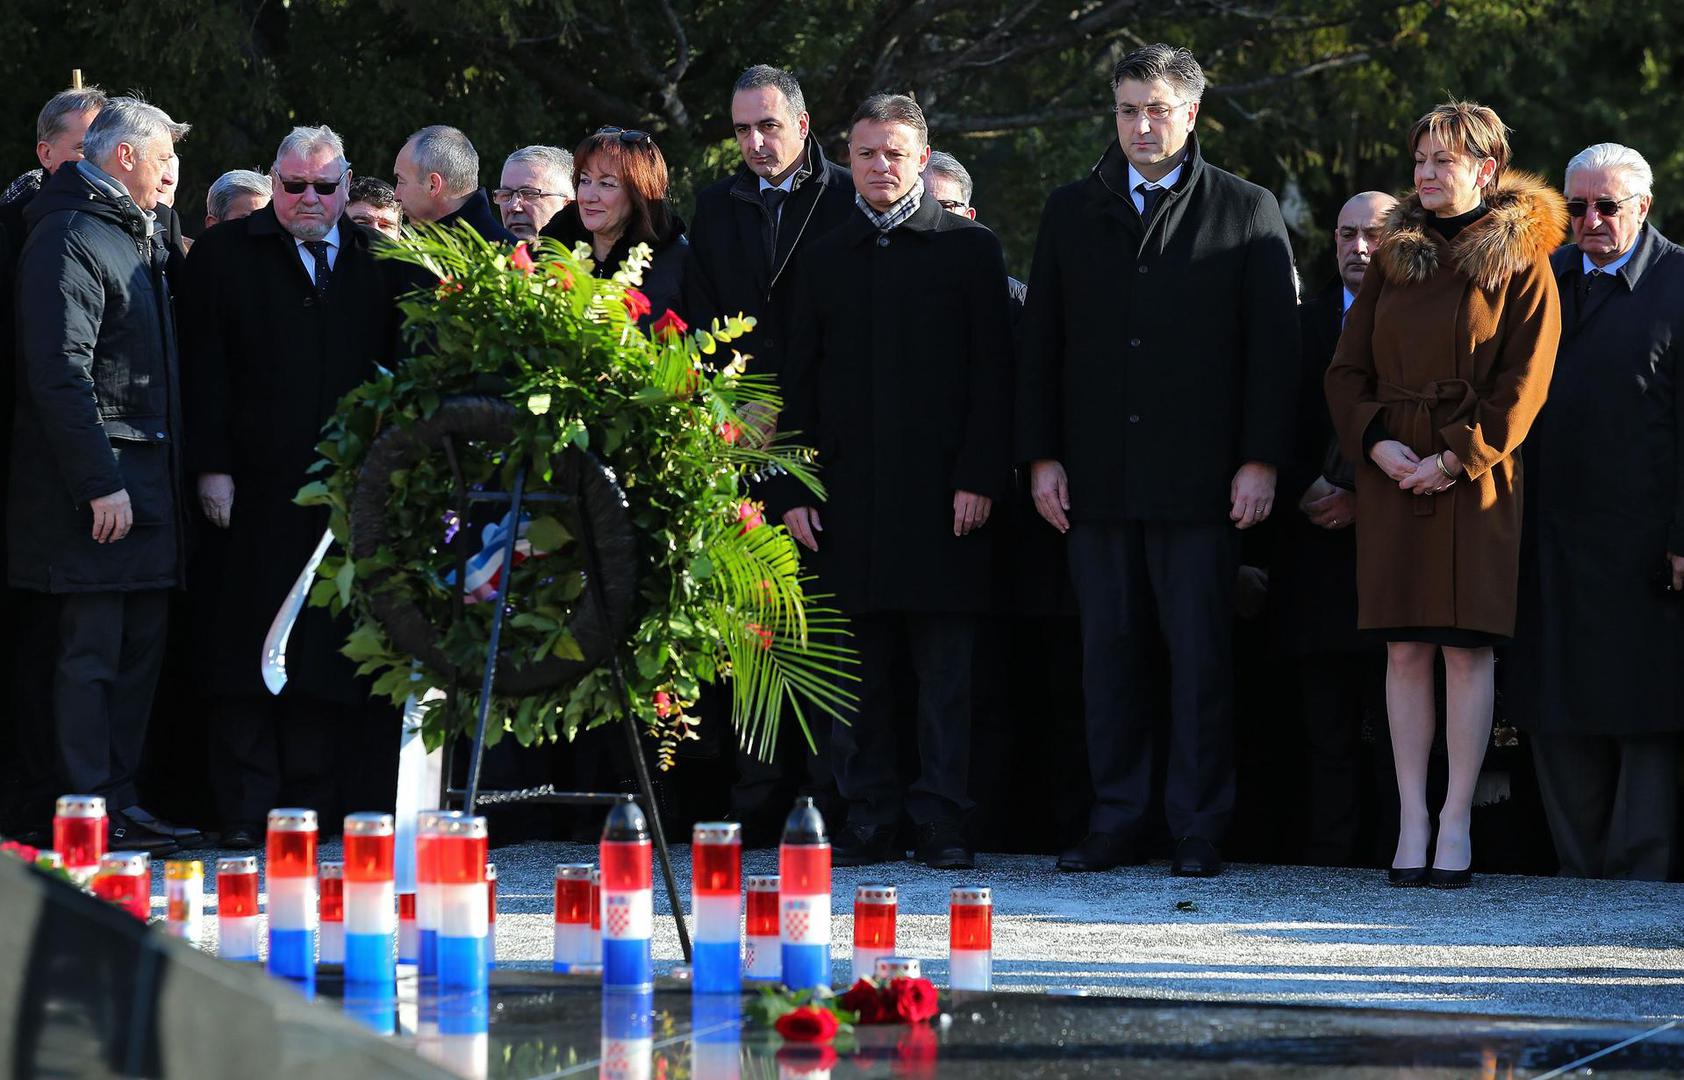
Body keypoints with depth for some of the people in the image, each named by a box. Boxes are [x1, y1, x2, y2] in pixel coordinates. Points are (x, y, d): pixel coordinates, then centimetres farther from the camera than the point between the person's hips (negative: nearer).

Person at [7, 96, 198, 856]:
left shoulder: (137, 235, 19)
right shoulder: (69, 238, -12)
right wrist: (101, 483, -22)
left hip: (143, 479, 10)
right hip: (96, 486, -10)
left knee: (139, 650, 11)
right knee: (91, 652, -6)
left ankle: (120, 801, 17)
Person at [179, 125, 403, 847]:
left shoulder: (374, 263, 14)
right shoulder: (225, 255, 6)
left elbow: (396, 369, 13)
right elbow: (205, 369, 0)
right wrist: (212, 466, -8)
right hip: (254, 488, -2)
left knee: (330, 655, 1)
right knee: (248, 652, -2)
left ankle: (315, 803, 5)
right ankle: (248, 809, 0)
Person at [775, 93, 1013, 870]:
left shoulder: (969, 248, 6)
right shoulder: (824, 259, 15)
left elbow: (992, 373, 1)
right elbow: (801, 384, 14)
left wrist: (979, 477, -8)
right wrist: (791, 488, 5)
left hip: (941, 492, -3)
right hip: (848, 495, 3)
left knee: (946, 673, -3)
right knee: (859, 673, 3)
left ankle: (942, 821, 1)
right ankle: (869, 819, 8)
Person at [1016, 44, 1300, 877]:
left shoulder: (1247, 212, 5)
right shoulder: (1071, 212, 13)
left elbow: (1273, 347, 1)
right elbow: (1040, 344, 13)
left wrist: (1261, 460, -6)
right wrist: (1041, 455, 4)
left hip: (1199, 480, -3)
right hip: (1098, 477, 3)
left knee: (1201, 659, -2)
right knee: (1109, 655, 5)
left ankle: (1199, 830, 3)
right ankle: (1115, 824, 11)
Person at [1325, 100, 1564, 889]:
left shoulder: (1519, 262, 1)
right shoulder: (1394, 258, 14)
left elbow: (1525, 382, -6)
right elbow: (1346, 369, 11)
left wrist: (1458, 456, -14)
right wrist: (1375, 442, -6)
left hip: (1475, 476, -4)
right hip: (1391, 473, 4)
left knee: (1467, 646, -5)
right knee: (1404, 649, 1)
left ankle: (1456, 825, -2)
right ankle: (1412, 823, 3)